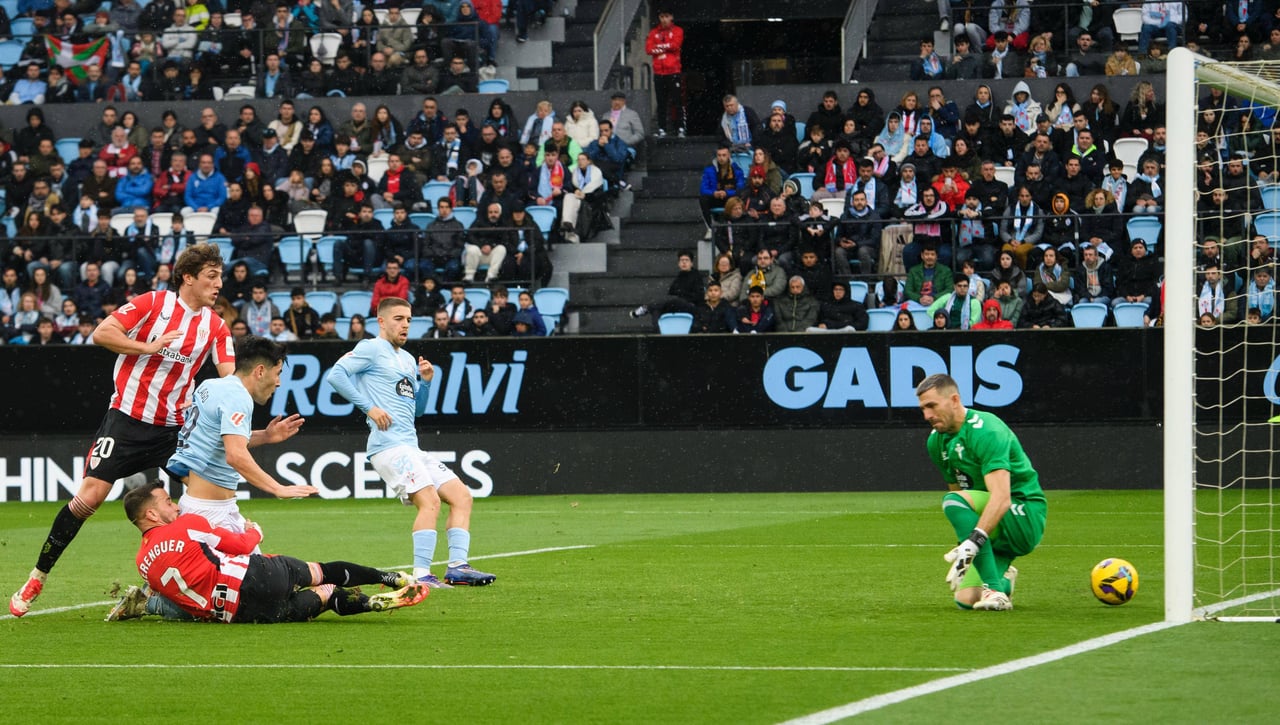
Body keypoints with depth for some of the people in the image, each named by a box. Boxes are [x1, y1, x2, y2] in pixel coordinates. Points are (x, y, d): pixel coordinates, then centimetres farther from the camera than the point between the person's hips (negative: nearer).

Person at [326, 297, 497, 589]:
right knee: (430, 500, -23)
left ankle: (457, 566, 0)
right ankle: (421, 576, -24)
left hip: (411, 447, 9)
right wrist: (369, 407, -16)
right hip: (388, 445, -9)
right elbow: (336, 375, -14)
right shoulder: (371, 349, -1)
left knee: (461, 496, 3)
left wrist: (425, 381, 10)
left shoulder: (407, 358, 23)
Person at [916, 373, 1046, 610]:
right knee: (966, 599, -10)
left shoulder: (985, 430, -20)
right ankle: (1003, 580, 25)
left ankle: (995, 589, -31)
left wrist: (973, 542, -42)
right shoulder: (937, 441, 7)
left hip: (1026, 518, -8)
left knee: (954, 501, -31)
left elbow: (1001, 497, -32)